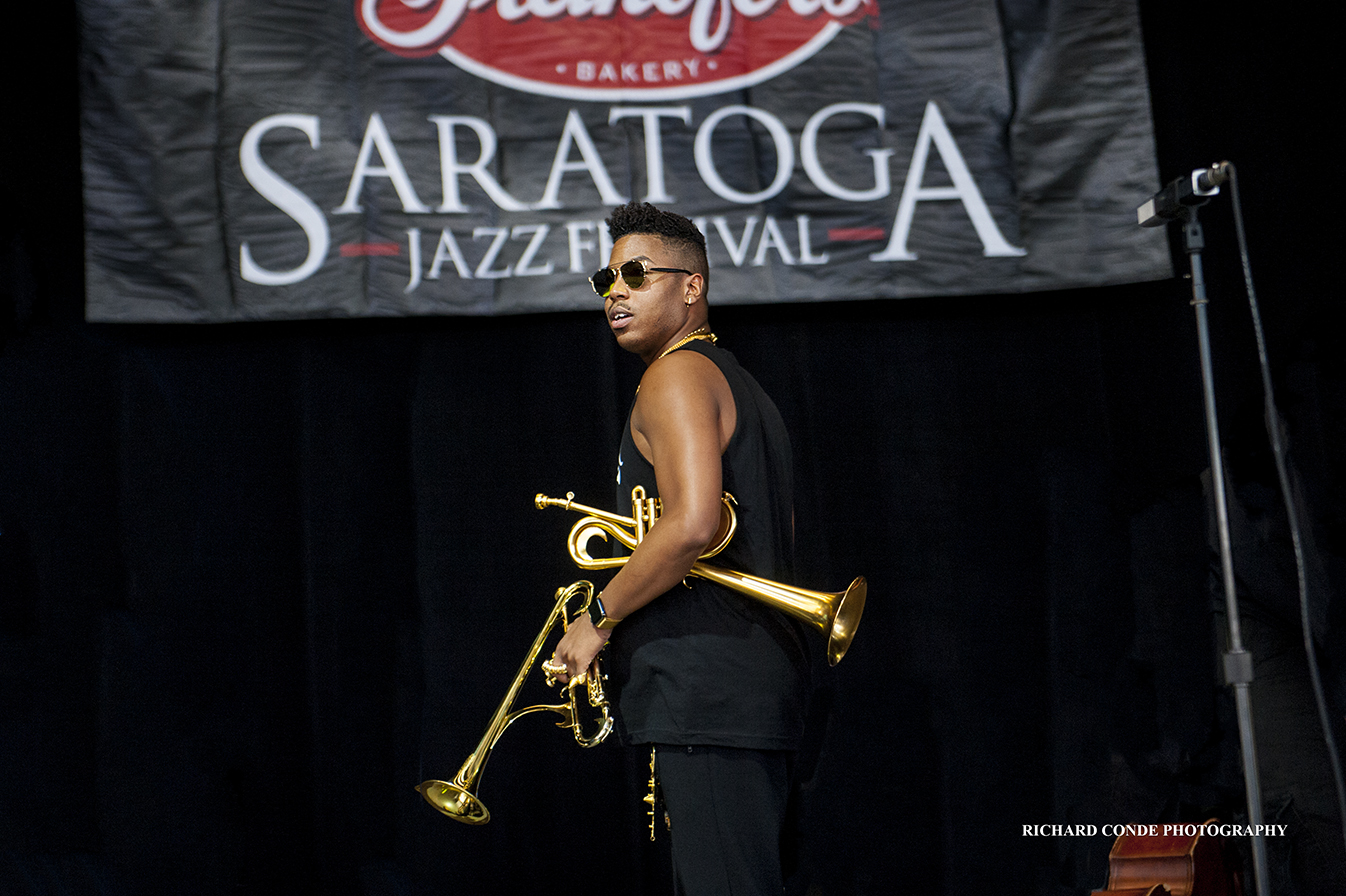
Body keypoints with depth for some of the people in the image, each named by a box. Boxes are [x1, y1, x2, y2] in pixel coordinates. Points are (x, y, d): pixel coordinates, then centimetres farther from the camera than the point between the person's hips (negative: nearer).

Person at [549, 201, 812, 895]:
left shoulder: (675, 376, -8)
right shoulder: (742, 388, 24)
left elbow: (692, 522, -23)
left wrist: (599, 618, -11)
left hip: (705, 689, -11)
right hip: (759, 679, 11)